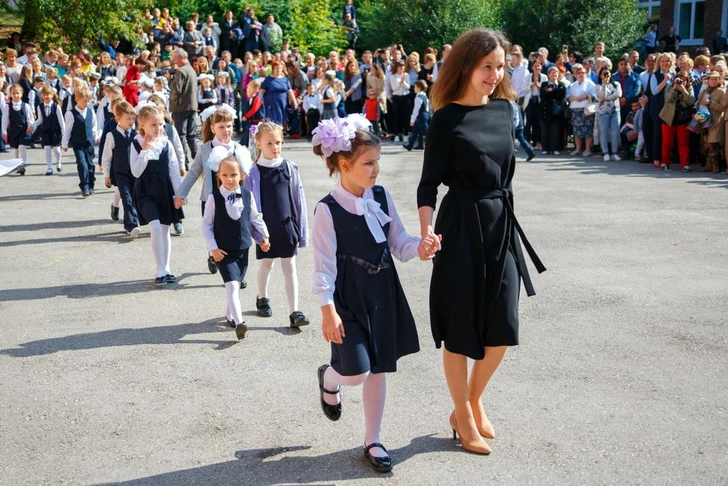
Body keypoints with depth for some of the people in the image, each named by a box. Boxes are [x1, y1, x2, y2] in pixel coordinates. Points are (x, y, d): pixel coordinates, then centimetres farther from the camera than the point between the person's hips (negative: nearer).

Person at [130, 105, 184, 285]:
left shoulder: (166, 144, 0)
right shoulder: (137, 144, -7)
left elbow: (174, 170, 4)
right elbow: (136, 172, -13)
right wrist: (144, 151, -20)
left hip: (165, 191, 3)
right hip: (146, 192, -3)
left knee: (165, 230, 11)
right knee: (155, 228, -17)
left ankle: (166, 269, 24)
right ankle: (160, 271, -10)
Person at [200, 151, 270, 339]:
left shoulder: (247, 195, -1)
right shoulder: (214, 197, -10)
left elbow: (255, 218, 10)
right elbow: (206, 224, -4)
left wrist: (263, 237, 0)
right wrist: (213, 248, -9)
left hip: (243, 248, 4)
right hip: (223, 251, -4)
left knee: (236, 284, 14)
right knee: (232, 285, -15)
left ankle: (230, 315, 35)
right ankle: (239, 322, -20)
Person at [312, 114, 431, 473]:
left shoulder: (381, 197, 0)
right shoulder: (328, 210, -15)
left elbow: (398, 242, 5)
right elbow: (324, 266, -14)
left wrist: (419, 248, -16)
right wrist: (328, 311, -16)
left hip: (383, 293, 5)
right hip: (348, 298, -5)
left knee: (378, 369, 12)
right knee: (356, 372, -9)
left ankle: (372, 441, 28)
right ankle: (328, 380, 30)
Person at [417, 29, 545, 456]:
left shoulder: (504, 108, 7)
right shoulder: (447, 118, -10)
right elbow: (429, 182, -12)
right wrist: (427, 230, -27)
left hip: (502, 224, 6)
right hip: (462, 226, -5)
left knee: (502, 329, 8)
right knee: (462, 328, 6)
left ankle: (474, 399, 33)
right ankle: (464, 418, 24)